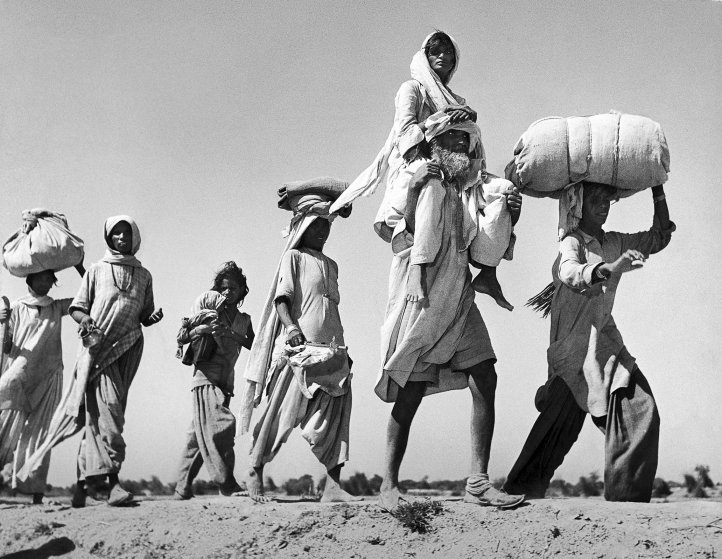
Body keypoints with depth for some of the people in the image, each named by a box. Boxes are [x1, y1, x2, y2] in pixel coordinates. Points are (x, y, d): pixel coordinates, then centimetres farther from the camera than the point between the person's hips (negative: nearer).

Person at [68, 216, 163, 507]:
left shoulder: (143, 275, 19)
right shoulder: (97, 270, 12)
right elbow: (76, 307, 11)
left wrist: (153, 317, -1)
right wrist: (84, 319, -11)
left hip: (130, 347, 3)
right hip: (99, 344, -3)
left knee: (98, 412, 1)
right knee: (106, 406, -19)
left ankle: (86, 479, 6)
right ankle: (110, 477, -26)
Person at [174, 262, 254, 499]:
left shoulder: (243, 320, 18)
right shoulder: (208, 302, 5)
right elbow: (181, 337, 2)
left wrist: (232, 335, -15)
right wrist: (200, 329, -18)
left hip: (226, 381, 5)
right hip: (206, 375, -5)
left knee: (200, 433, 5)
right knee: (222, 423, -20)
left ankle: (183, 488, 9)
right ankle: (226, 483, -20)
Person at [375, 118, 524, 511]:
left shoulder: (473, 188, 15)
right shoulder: (423, 180, -3)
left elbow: (487, 250, 20)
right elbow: (397, 230, -9)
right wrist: (414, 190, -21)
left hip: (459, 299, 7)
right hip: (422, 295, -7)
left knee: (485, 379, -3)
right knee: (412, 389, -5)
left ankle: (478, 482, 1)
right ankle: (389, 485, 5)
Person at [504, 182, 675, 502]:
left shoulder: (614, 243, 11)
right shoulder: (572, 243, -9)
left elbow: (659, 238, 22)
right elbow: (570, 271, -31)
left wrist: (658, 192, 14)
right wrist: (609, 269, -49)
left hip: (604, 337, 7)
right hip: (575, 342, -7)